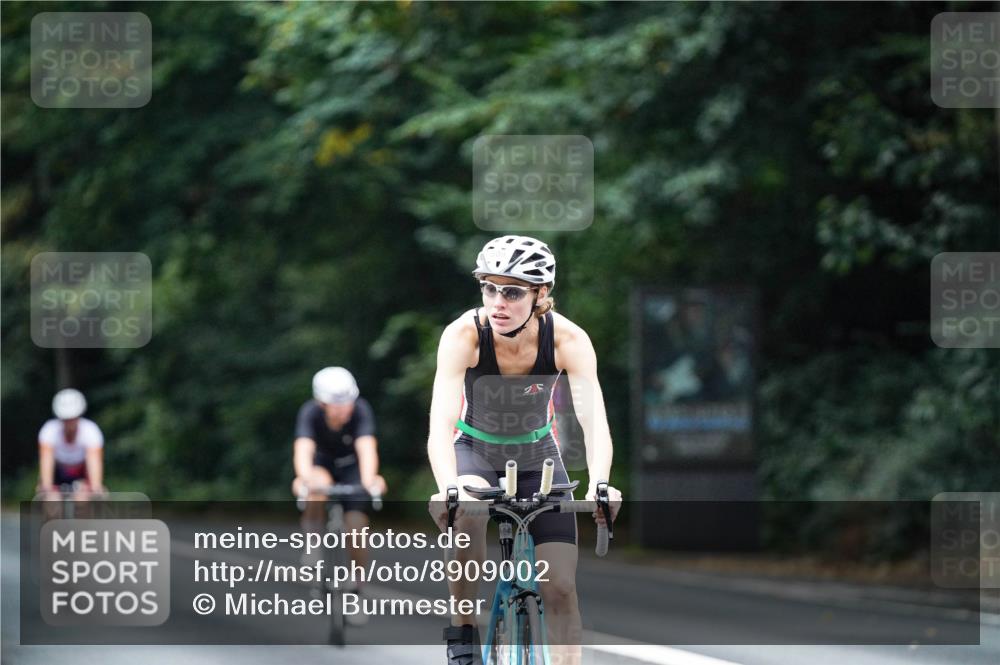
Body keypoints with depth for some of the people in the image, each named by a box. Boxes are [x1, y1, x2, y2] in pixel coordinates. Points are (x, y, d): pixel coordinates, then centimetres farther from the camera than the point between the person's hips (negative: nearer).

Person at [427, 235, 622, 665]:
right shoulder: (464, 335, -28)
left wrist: (598, 485, -52)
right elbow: (441, 424, -37)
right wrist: (448, 488, -55)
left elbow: (594, 419, -34)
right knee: (467, 512, -36)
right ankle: (462, 630, -18)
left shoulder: (567, 339, -24)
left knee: (561, 586, -8)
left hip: (537, 456, 2)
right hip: (476, 450, -2)